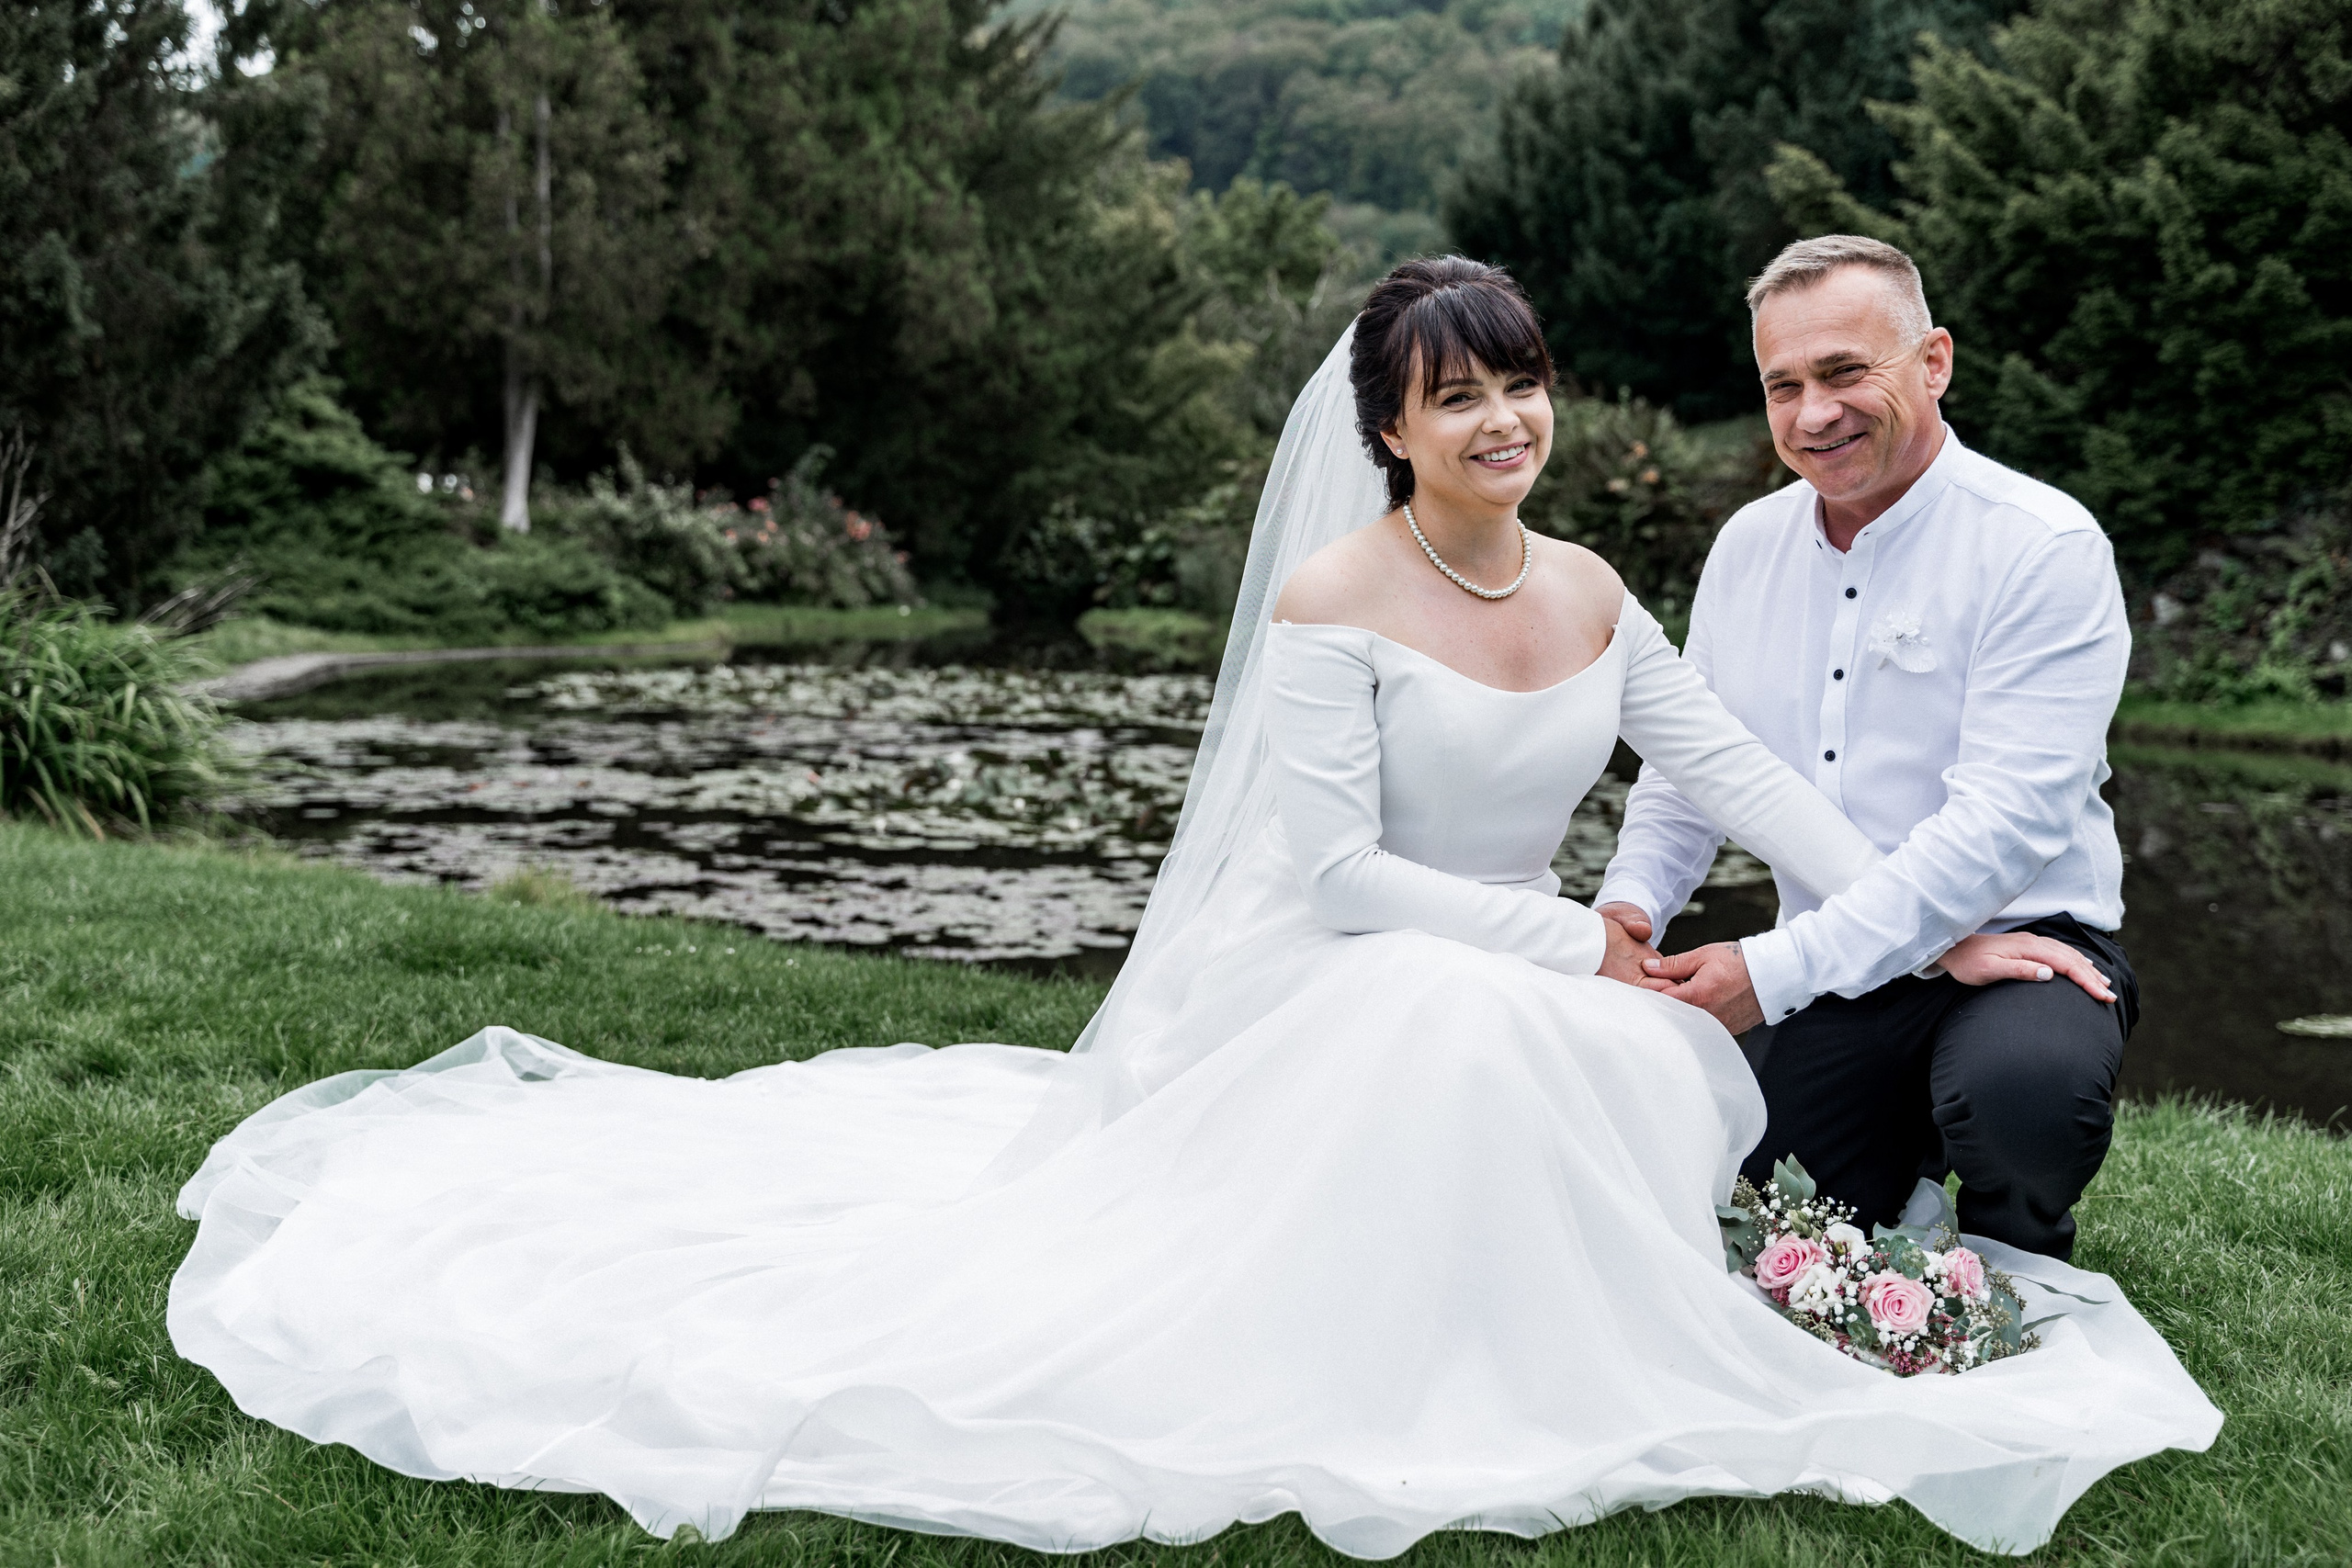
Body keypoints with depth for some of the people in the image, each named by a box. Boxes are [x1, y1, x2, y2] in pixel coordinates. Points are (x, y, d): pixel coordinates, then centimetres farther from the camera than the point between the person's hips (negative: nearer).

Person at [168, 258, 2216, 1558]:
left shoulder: (1587, 595, 6)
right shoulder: (1331, 600, -13)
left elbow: (1741, 771, 5)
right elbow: (1336, 873, -17)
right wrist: (1570, 943, -16)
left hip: (1528, 992, 7)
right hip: (1341, 998, -7)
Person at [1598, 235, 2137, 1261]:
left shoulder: (2045, 546, -12)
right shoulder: (1747, 546, 8)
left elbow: (2005, 821, -21)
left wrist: (1776, 972, -25)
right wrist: (1631, 900, -5)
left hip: (2011, 950, -5)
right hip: (1823, 990, 5)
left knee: (2025, 1083, -36)